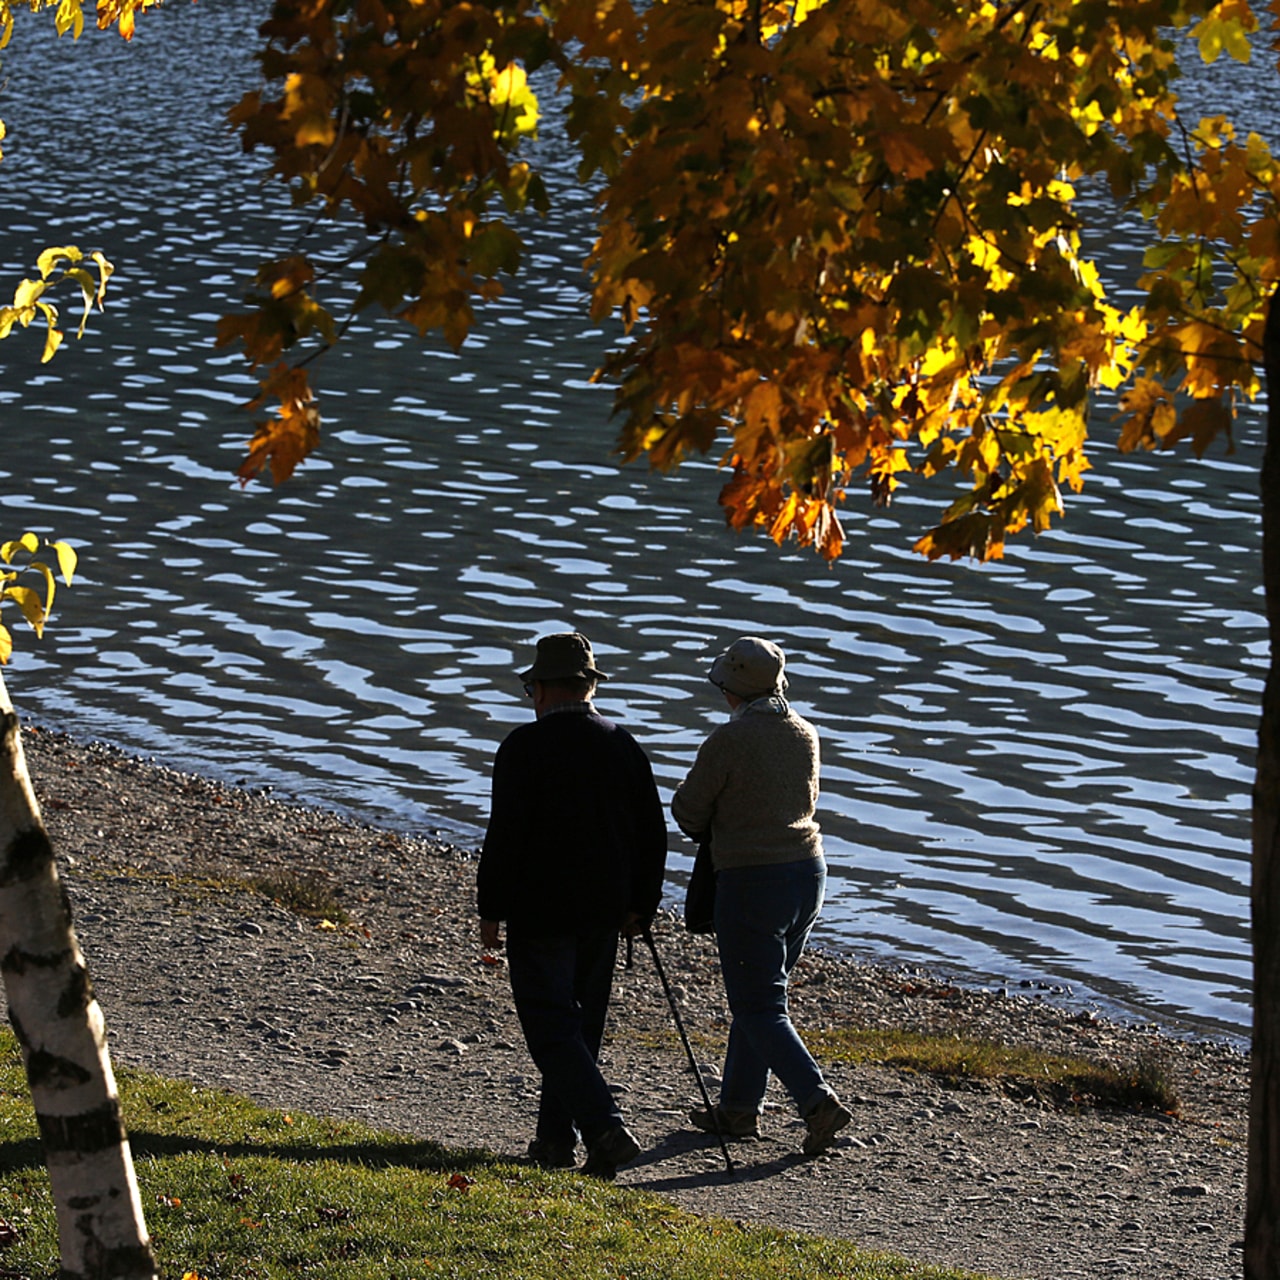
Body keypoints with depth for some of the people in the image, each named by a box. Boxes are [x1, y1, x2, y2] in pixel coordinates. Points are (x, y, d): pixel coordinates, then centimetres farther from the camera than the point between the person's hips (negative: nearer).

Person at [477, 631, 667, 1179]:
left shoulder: (525, 747, -13)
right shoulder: (623, 745, 5)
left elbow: (505, 833, -15)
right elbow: (652, 831, 7)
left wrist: (491, 910, -8)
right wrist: (641, 903, 15)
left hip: (540, 912, -6)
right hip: (603, 912, 6)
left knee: (551, 1028, -4)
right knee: (580, 1024, 16)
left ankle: (607, 1129, -18)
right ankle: (557, 1138, 23)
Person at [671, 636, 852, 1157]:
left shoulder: (729, 740, -15)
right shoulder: (805, 735, 5)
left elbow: (688, 812, -6)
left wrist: (713, 826, 16)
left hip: (751, 880, -7)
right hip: (808, 871, 7)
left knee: (759, 1008, -2)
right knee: (759, 994, 19)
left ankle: (818, 1099, -16)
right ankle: (739, 1108, 26)